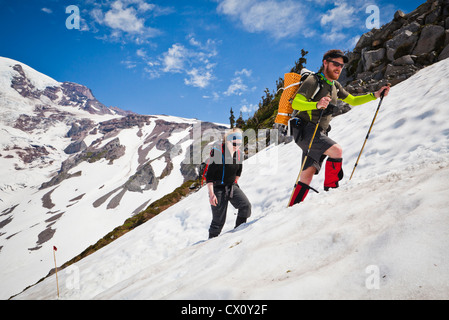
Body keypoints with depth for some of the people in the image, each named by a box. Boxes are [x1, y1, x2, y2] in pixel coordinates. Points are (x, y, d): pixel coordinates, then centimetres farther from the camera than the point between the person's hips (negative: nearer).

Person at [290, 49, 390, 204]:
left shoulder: (335, 86, 16)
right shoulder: (313, 81, -9)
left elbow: (353, 100, 25)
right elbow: (295, 103, -20)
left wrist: (375, 95, 12)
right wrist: (316, 105, -37)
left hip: (319, 134, 8)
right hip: (306, 132, -8)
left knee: (307, 177, 2)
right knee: (337, 150, -24)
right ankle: (330, 188, -8)